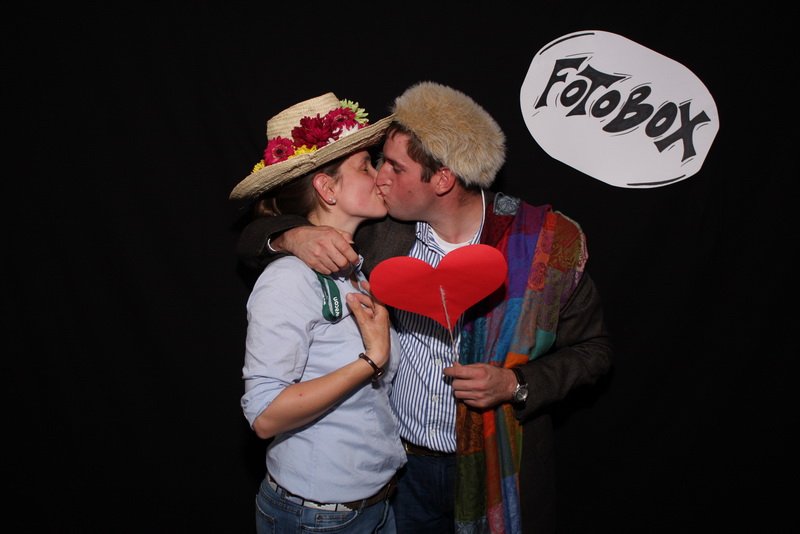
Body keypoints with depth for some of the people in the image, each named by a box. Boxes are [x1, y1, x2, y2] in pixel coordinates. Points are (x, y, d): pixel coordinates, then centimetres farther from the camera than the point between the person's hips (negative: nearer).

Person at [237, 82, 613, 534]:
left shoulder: (548, 242, -15)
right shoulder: (380, 232, -9)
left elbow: (594, 351, -4)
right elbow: (254, 241, -2)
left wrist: (515, 384, -20)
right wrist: (294, 236, -25)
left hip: (497, 471, -1)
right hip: (401, 467, 2)